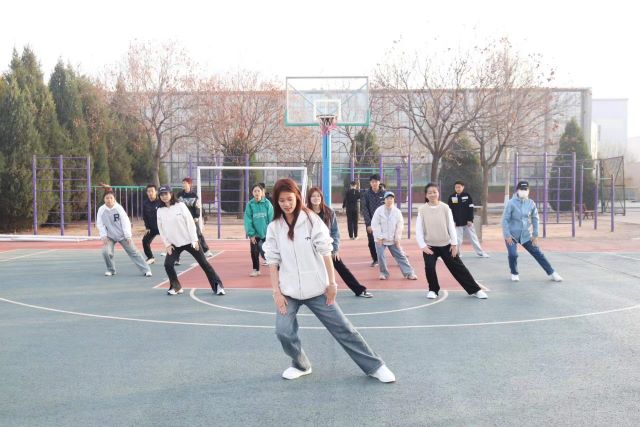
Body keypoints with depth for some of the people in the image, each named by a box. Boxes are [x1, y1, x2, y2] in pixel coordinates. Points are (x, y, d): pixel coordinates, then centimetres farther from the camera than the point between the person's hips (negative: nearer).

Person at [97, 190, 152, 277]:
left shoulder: (119, 208, -13)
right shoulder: (101, 210, -9)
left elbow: (125, 222, -11)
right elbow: (100, 224, -2)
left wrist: (128, 236, -13)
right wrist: (104, 236, -11)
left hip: (122, 235, -1)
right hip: (110, 237, 1)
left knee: (133, 252, -2)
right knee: (106, 252, -18)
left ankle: (146, 270, 2)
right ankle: (111, 270, 9)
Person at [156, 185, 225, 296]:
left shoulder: (180, 206, -8)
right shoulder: (160, 211, 1)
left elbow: (190, 222, -9)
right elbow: (161, 230, 6)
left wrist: (194, 240, -13)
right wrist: (167, 244, -1)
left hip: (189, 241, -3)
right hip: (175, 244, 3)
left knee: (204, 263, -2)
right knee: (168, 264, -12)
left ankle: (217, 286, 4)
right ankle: (176, 287, 10)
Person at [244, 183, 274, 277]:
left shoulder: (267, 203, -7)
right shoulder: (250, 204, -5)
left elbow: (271, 218, -7)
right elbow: (248, 220, -6)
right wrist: (251, 234, -11)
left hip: (266, 233, -1)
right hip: (255, 234, 1)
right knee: (254, 252, 7)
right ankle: (256, 269, 26)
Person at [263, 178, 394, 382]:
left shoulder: (312, 220, -6)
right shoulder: (274, 227, 1)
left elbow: (325, 252, -5)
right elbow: (272, 261, 1)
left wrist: (332, 283, -7)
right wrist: (276, 291, -5)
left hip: (316, 288, -2)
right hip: (288, 291, 2)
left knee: (343, 328, 2)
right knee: (283, 331, -11)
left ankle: (375, 366, 12)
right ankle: (300, 365, 18)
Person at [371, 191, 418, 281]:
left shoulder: (397, 211, -4)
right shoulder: (379, 210, -8)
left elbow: (400, 226, -1)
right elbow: (375, 224, -9)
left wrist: (397, 239, -3)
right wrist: (379, 237, -13)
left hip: (392, 239, 1)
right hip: (380, 239, -1)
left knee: (400, 256, 3)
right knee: (381, 256, -3)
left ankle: (409, 273, 8)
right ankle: (384, 273, 17)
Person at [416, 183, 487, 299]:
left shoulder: (445, 207, -4)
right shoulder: (422, 210, -5)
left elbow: (451, 226, -3)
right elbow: (419, 230, -6)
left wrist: (454, 244, -5)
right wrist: (423, 246, -13)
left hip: (446, 244, 0)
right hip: (430, 246, 0)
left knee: (458, 267, 3)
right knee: (429, 268, -13)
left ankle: (475, 290, 10)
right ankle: (433, 290, 12)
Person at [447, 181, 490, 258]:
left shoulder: (467, 196, -2)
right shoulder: (452, 197, -1)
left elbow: (471, 209, -3)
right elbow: (449, 210, 1)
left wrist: (470, 220, -9)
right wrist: (452, 221, -6)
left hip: (467, 221, 0)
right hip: (458, 222, 0)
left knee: (473, 237, 5)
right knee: (458, 239, 2)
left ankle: (480, 253, 12)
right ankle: (457, 253, 16)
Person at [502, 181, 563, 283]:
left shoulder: (531, 203, -2)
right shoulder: (511, 203, -14)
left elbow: (535, 219, 6)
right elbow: (505, 220, -12)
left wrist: (535, 235, 4)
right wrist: (507, 235, -16)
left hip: (526, 235, 3)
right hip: (511, 235, -3)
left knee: (538, 253, 5)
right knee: (513, 255, -18)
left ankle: (552, 274, 15)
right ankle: (514, 274, 9)